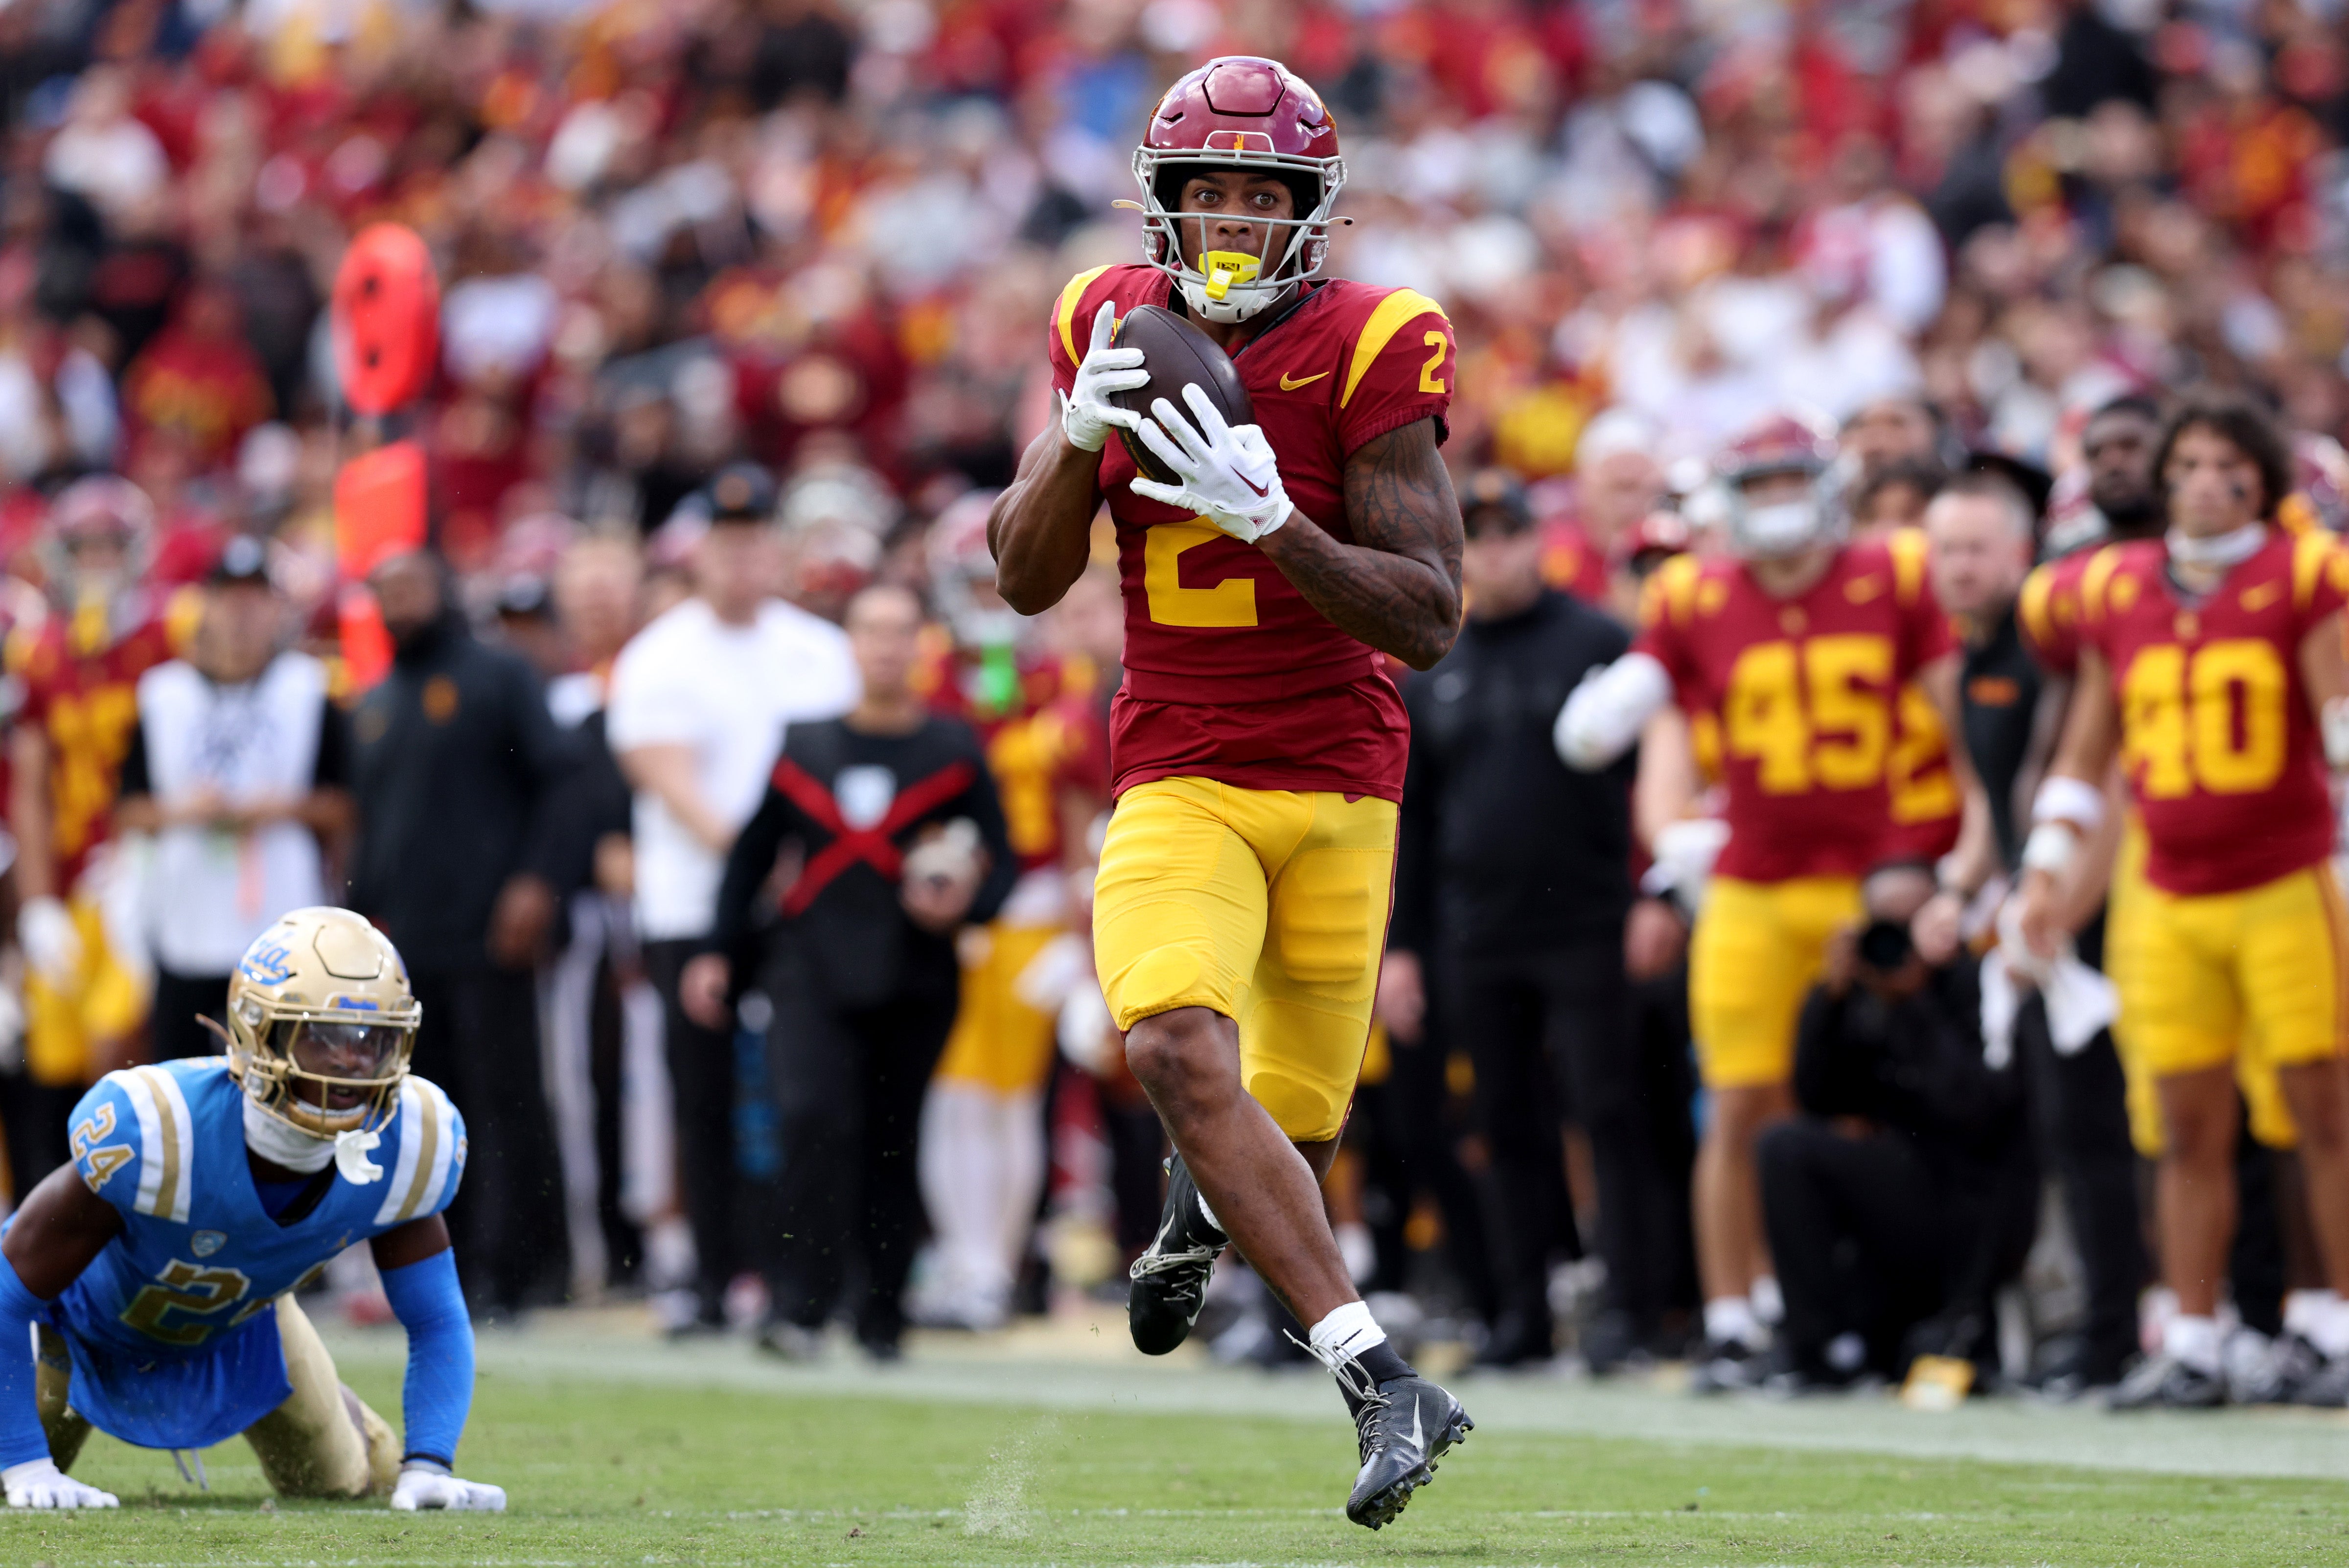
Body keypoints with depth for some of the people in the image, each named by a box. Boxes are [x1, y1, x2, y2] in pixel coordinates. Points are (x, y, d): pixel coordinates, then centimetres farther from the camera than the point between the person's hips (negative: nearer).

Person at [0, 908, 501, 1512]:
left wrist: (427, 1467, -29)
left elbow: (436, 1323, -16)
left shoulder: (408, 1144, -32)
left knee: (344, 1486, 15)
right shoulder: (155, 1132, -46)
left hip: (242, 1323, 4)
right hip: (94, 1316, -4)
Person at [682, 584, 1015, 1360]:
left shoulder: (954, 752, 6)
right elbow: (752, 854, 17)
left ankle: (882, 1314, 16)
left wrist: (962, 908, -13)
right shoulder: (803, 747, 10)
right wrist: (721, 953, 12)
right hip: (813, 973, 0)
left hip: (915, 983, 0)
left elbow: (1003, 862, 7)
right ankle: (800, 1304, -19)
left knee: (894, 1143, 3)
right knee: (813, 1118, -18)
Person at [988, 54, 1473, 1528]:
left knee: (1288, 1127, 8)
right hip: (1179, 782, 1)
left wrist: (1266, 517, -27)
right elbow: (1027, 581, 4)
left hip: (1339, 783, -1)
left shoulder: (1367, 354, -10)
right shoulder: (1114, 330, 1)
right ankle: (1381, 1380, -27)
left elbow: (1428, 620, -14)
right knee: (1178, 1047, -26)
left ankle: (1200, 1197, 48)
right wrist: (1078, 436, -15)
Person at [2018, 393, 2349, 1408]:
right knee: (2190, 1128, 4)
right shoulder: (2117, 593, 10)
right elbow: (2087, 752, 18)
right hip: (2172, 901, 4)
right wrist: (2047, 872, 13)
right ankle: (2191, 1348, 8)